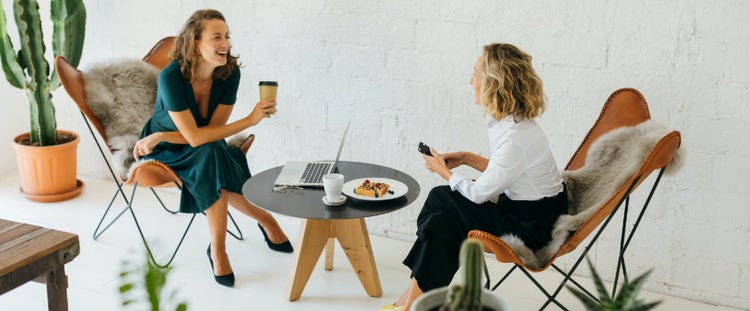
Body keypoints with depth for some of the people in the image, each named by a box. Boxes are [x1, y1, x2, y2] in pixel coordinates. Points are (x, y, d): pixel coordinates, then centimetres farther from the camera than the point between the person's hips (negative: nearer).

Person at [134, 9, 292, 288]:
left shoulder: (230, 72, -18)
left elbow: (212, 129, -15)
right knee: (212, 155, -33)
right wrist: (249, 120, -36)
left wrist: (160, 136, -22)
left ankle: (217, 250, -10)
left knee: (218, 176, -30)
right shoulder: (171, 76, -29)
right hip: (165, 151, -3)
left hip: (208, 150, 3)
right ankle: (266, 221, -19)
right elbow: (195, 136, -32)